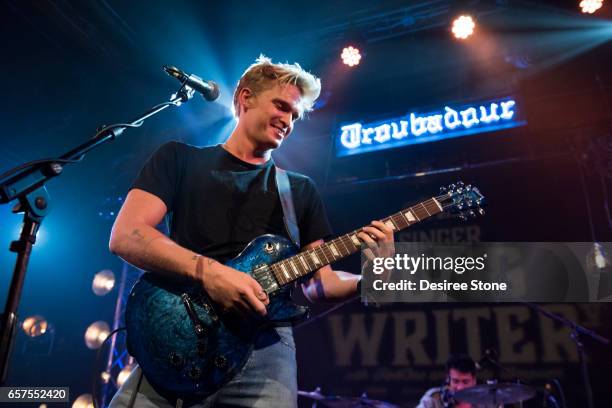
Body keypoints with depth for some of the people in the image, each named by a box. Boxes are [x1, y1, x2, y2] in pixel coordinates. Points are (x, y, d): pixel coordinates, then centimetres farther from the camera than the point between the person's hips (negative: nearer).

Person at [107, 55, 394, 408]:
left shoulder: (302, 190, 14)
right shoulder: (180, 158, 7)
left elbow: (317, 281, 11)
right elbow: (125, 236, -5)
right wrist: (207, 270, -19)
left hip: (265, 349, 2)